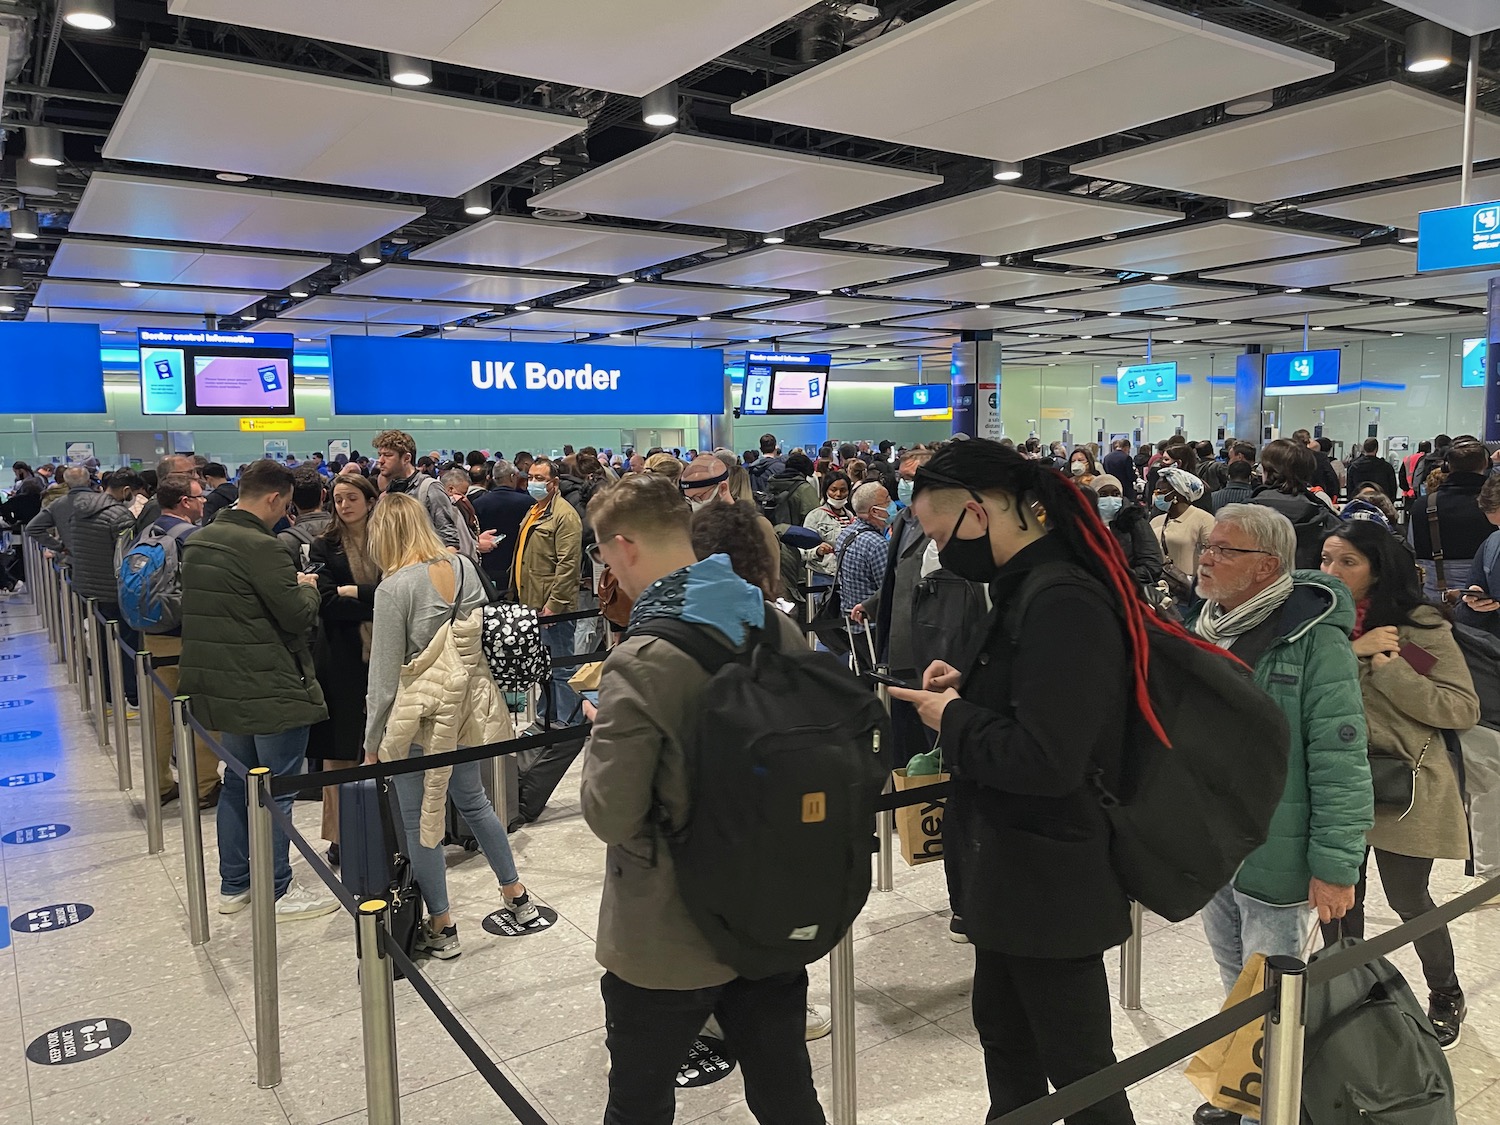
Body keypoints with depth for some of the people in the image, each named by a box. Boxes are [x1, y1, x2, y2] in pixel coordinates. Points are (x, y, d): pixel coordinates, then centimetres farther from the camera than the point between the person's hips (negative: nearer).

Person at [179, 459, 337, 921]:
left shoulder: (199, 541, 8)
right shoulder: (260, 546, -20)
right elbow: (299, 615, -19)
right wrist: (307, 587, 2)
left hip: (222, 687, 9)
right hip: (270, 688, -9)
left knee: (237, 783, 19)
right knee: (276, 791, 2)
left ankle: (233, 886, 29)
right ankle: (277, 892, 13)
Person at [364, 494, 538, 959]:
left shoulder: (394, 588, -16)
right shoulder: (465, 567, 0)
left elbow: (384, 678, -12)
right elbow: (485, 634, 10)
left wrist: (371, 743, -2)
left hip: (421, 713, -7)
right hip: (466, 706, 7)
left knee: (420, 821, 9)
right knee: (473, 801, 23)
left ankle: (441, 928, 21)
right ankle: (518, 897, 33)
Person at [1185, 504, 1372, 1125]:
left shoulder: (1313, 638, -18)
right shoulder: (1201, 625, 4)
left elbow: (1340, 759, -20)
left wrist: (1335, 865, -20)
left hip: (1276, 858, -7)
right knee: (1235, 986, 23)